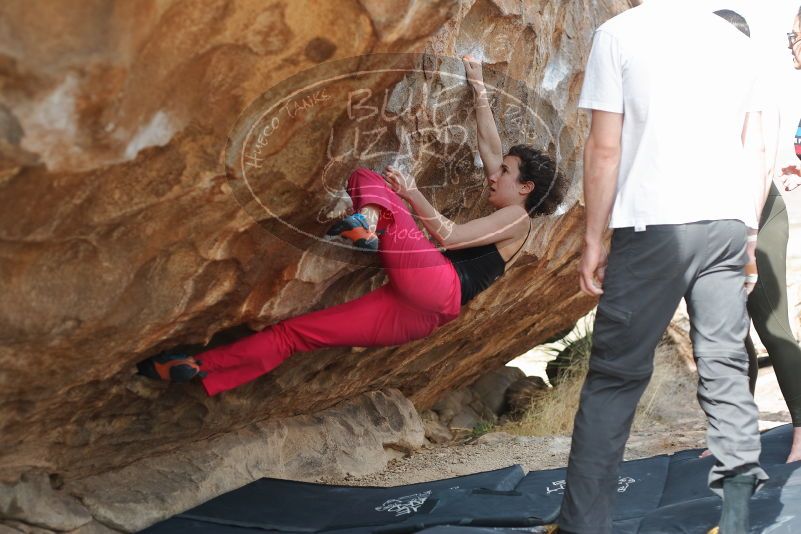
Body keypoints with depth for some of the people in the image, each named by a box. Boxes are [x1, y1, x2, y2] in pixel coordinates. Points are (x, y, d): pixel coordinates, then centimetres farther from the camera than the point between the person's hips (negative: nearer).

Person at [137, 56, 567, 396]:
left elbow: (448, 236, -3)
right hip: (416, 312, 8)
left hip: (436, 286, -8)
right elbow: (488, 143, 34)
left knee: (365, 178, -8)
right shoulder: (501, 216, 33)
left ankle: (370, 222, -40)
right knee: (294, 331, 1)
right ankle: (199, 372, -1)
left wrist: (411, 193, -3)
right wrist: (478, 87, 35)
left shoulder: (517, 218, 10)